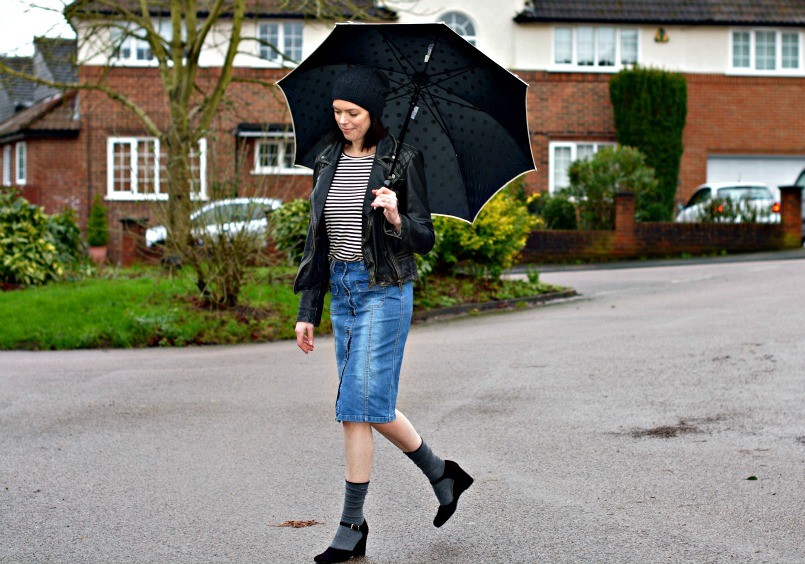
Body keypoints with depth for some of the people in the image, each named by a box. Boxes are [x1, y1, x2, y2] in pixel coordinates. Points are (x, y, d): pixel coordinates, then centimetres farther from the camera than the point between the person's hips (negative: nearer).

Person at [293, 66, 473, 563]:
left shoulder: (402, 161, -5)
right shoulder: (329, 162, 10)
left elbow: (425, 239, -3)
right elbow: (316, 241, 13)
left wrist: (397, 220, -25)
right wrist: (308, 311, 11)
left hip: (385, 289, -6)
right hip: (342, 289, 6)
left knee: (358, 405, -10)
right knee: (374, 404, 10)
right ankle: (442, 475, 31)